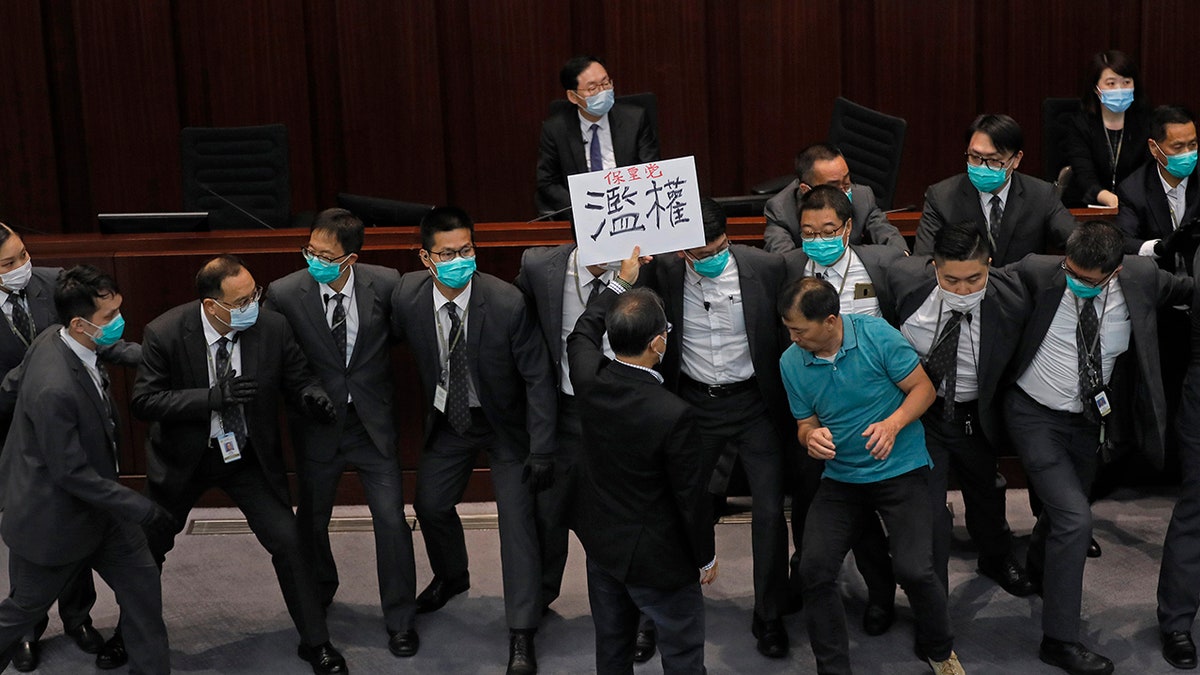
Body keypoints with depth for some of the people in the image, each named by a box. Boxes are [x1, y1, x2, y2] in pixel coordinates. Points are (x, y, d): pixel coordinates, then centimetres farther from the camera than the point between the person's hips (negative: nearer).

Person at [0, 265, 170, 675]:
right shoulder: (54, 389, -38)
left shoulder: (53, 336, -11)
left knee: (142, 585, 11)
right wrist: (144, 510, -24)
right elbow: (72, 474, -30)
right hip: (53, 518, -8)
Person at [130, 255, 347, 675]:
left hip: (250, 456, 1)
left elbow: (298, 377, -5)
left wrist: (313, 396, -29)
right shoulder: (164, 334, -23)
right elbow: (145, 402, -23)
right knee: (150, 546, 16)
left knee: (287, 542, -5)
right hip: (184, 458, -1)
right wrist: (214, 396, -35)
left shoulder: (272, 327, -18)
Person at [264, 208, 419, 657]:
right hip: (317, 424, 0)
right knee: (312, 520, 18)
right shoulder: (284, 294, -17)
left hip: (373, 420, 0)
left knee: (391, 519, 0)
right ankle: (319, 596, 48)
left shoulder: (385, 284, -14)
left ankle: (401, 620, 19)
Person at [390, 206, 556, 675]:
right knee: (431, 505, 17)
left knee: (517, 521, -7)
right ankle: (452, 576, 50)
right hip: (447, 420, 4)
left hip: (504, 424, -4)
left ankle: (521, 636, 4)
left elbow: (537, 378, -21)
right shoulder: (407, 296, -20)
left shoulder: (508, 303, -29)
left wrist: (541, 450, -21)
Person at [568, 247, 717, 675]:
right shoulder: (675, 415, -32)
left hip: (601, 544, 6)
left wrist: (621, 284, 20)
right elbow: (692, 495, -19)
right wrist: (706, 558, -3)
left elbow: (582, 334, 10)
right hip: (657, 559, -6)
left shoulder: (589, 379, -16)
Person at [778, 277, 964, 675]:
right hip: (840, 478, 4)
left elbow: (923, 388, -6)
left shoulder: (877, 336, -13)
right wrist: (811, 436, -15)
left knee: (914, 570, -18)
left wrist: (892, 425, -24)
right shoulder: (791, 362, -2)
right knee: (814, 571, -13)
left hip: (901, 469, -3)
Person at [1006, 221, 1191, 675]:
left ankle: (1038, 569, 58)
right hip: (1035, 415, -4)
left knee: (1063, 512, 23)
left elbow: (1185, 289, 5)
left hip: (1090, 419, 5)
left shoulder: (1142, 278, -13)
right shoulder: (1036, 274, -21)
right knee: (1075, 519, -15)